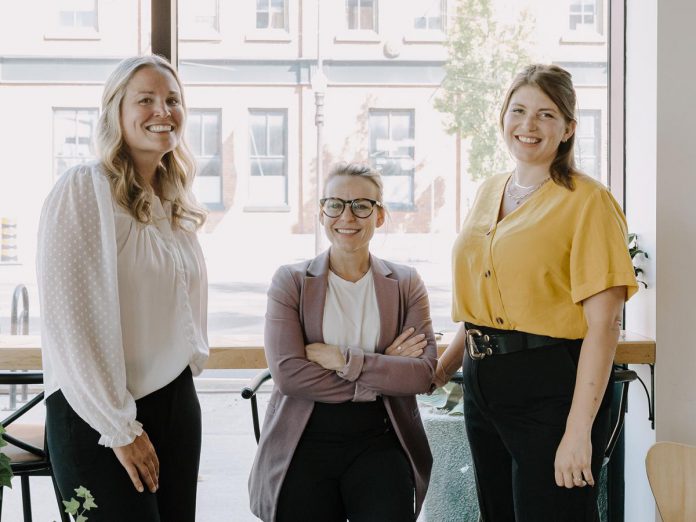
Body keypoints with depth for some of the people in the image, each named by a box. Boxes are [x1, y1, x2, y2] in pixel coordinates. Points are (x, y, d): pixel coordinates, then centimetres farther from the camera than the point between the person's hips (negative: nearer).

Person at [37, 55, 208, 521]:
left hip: (176, 401, 7)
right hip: (99, 417, -7)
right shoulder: (83, 190, -12)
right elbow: (68, 322, -16)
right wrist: (120, 428, -15)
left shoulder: (178, 202, 11)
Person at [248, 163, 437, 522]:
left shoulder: (406, 284, 7)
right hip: (305, 442, 0)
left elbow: (423, 373, -6)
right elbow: (287, 373, -11)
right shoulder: (291, 281, 2)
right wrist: (381, 371, -10)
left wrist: (344, 360, -14)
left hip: (379, 441, 1)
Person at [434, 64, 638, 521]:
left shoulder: (587, 201, -10)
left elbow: (604, 323, -15)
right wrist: (440, 371, 13)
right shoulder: (490, 192, 12)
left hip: (551, 387, -7)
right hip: (484, 384, 7)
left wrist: (579, 431, -20)